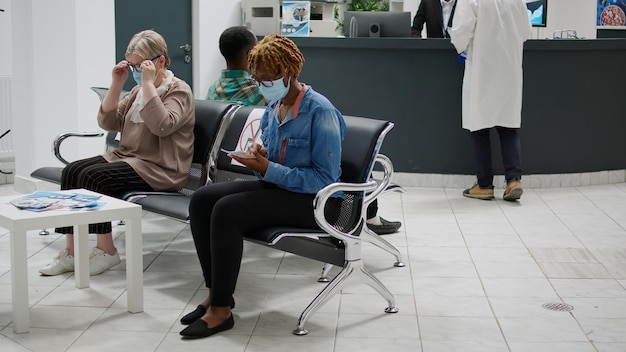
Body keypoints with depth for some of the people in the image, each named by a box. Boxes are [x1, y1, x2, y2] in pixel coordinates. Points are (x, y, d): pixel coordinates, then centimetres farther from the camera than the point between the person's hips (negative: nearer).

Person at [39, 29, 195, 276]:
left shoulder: (178, 90, -6)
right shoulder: (139, 90, 16)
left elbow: (162, 126, -26)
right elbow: (108, 122, 11)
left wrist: (148, 83, -23)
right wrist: (116, 84, 1)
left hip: (159, 169, -8)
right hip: (127, 157, 8)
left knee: (93, 177, -26)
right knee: (71, 171, -13)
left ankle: (106, 250, -13)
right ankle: (71, 251, -13)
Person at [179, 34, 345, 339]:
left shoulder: (319, 111, -16)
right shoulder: (272, 107, 9)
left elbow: (325, 179, -20)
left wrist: (268, 169, -24)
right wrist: (257, 156, -6)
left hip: (316, 200, -8)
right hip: (276, 187, 9)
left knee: (227, 210, -27)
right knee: (201, 199, -10)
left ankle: (221, 309, -19)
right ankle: (215, 292, -5)